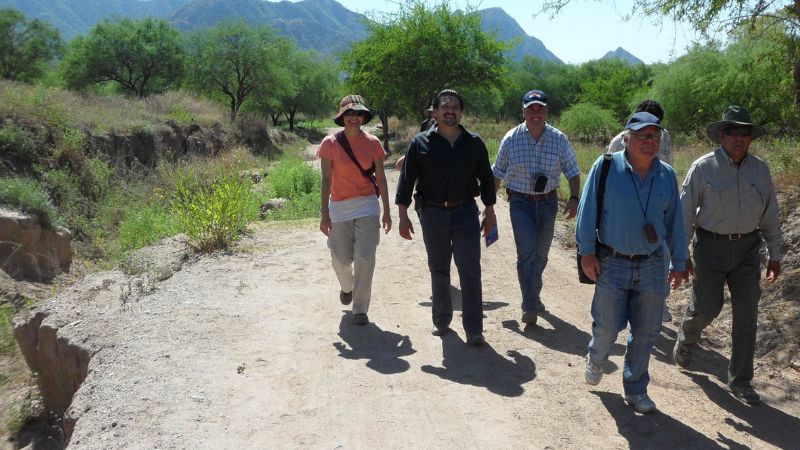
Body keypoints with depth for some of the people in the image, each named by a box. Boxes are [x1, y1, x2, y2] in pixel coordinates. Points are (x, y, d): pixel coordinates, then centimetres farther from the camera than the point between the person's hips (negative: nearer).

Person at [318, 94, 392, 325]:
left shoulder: (372, 143, -1)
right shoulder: (330, 143, -5)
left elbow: (381, 178, 5)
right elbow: (326, 180, -5)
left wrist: (386, 211, 5)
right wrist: (324, 213, -7)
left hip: (367, 206, 0)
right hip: (339, 207, 0)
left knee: (365, 259, -5)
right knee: (341, 259, 9)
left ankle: (360, 309, 8)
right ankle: (347, 287, 44)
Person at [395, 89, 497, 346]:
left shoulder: (474, 143, 4)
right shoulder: (421, 143, 0)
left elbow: (486, 179, 12)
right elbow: (406, 180, 0)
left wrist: (489, 212, 11)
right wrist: (403, 216, -5)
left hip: (465, 212, 0)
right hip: (432, 214, 0)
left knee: (470, 271, -6)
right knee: (438, 270, 12)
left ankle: (474, 329, -1)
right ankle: (441, 321, 27)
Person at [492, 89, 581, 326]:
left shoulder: (559, 139, -3)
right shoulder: (511, 139, -6)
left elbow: (573, 172, 3)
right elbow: (497, 173, 3)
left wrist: (574, 198, -13)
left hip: (548, 202, 2)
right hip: (520, 202, -2)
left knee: (541, 253, 14)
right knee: (526, 252, -13)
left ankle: (533, 294, 36)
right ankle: (530, 306, -8)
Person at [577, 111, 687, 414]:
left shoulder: (667, 175, 4)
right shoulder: (606, 167, -7)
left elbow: (674, 222, 10)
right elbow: (588, 210, -6)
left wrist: (678, 262, 12)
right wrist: (587, 251, -9)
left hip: (653, 265, 4)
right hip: (612, 264, -3)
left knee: (646, 332, 9)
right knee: (608, 326, 2)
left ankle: (636, 389, 28)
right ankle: (596, 360, 37)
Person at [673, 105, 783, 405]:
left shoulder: (760, 169, 2)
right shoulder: (703, 167, -9)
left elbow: (770, 215, 10)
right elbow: (685, 212, -6)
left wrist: (775, 254, 11)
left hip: (748, 248, 3)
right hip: (711, 246, -3)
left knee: (747, 314, 3)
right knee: (707, 307, 4)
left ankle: (740, 381, 16)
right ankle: (685, 340, 39)